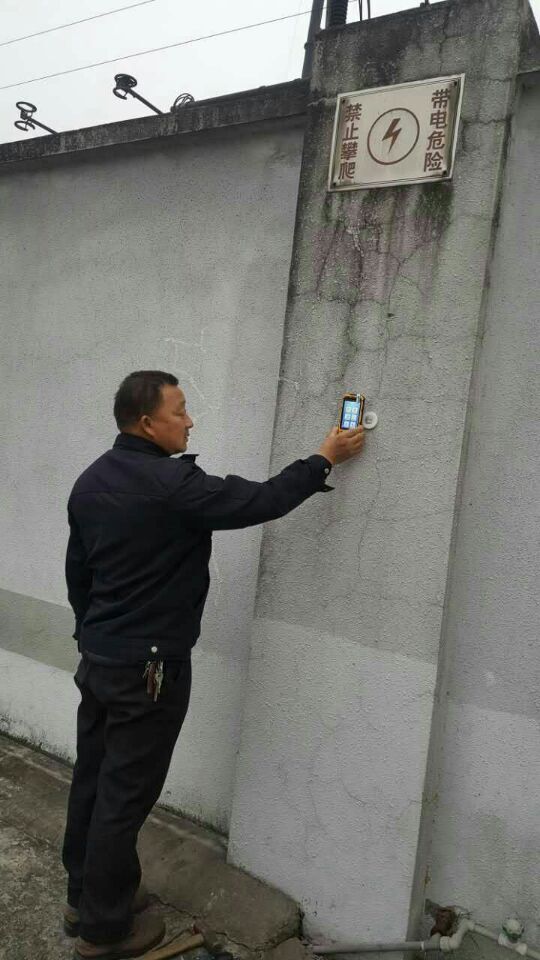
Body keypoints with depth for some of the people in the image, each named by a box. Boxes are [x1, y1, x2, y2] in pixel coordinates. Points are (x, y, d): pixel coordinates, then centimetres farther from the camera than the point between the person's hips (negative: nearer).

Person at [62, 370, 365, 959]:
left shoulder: (91, 480, 5)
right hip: (148, 668, -8)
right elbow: (262, 501, -17)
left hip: (96, 658, 9)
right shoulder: (172, 484, -22)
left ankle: (84, 897, 37)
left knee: (92, 781, 19)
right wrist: (324, 459, -4)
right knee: (124, 796, 6)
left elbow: (76, 570, 13)